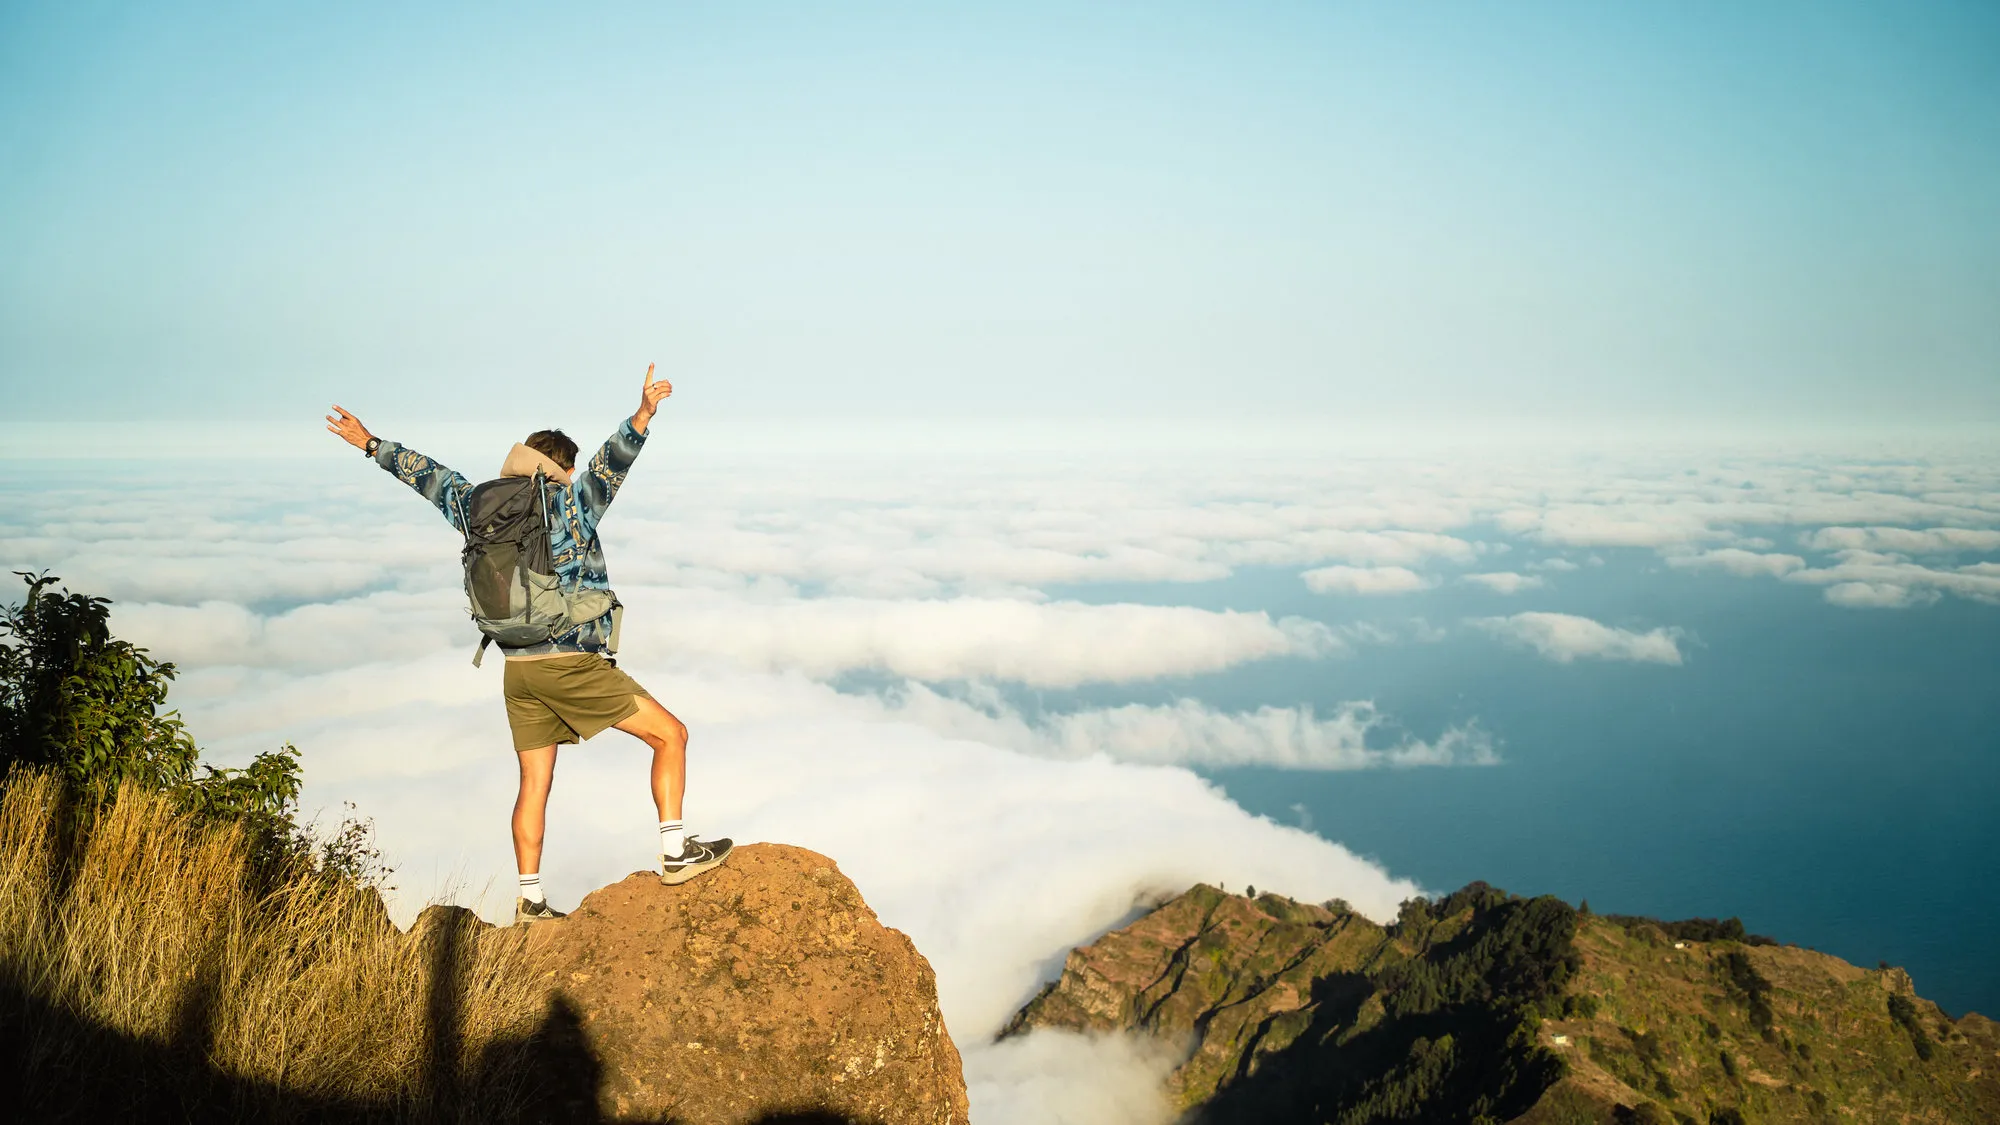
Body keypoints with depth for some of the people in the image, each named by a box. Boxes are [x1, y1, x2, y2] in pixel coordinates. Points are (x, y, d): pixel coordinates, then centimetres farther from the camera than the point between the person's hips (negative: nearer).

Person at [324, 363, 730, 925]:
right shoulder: (570, 505, -6)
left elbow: (432, 477, 21)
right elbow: (612, 462, -22)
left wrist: (372, 445, 32)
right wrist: (641, 416, -33)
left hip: (519, 669, 7)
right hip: (572, 664, -7)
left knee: (534, 783, 13)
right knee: (670, 734, 2)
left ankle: (529, 900, 15)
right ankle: (676, 852, -1)